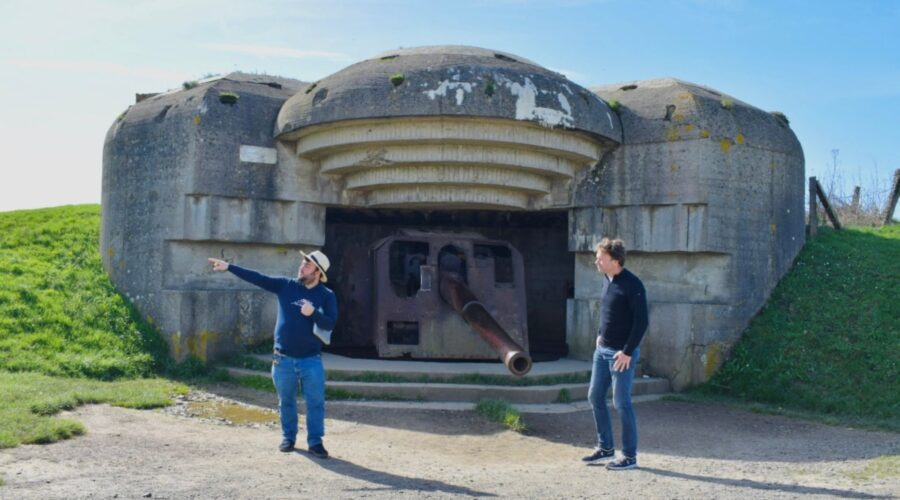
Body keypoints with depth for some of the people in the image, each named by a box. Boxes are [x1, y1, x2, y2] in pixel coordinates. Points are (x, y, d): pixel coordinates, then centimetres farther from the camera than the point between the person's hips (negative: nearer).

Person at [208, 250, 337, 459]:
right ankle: (288, 437, 29)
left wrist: (313, 313, -28)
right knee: (286, 401, 14)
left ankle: (315, 442, 9)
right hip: (284, 359, 2)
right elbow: (257, 278, 0)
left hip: (311, 360, -2)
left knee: (315, 402, -1)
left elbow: (330, 324, -11)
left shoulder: (327, 295, -4)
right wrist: (228, 267, -3)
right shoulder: (286, 285, 1)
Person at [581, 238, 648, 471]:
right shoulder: (607, 279, 6)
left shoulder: (632, 285, -18)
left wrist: (628, 352, -19)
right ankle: (605, 448, 26)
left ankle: (630, 456, 11)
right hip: (603, 350, 9)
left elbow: (641, 321, -19)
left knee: (621, 403, -2)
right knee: (595, 397, 13)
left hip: (622, 353, -9)